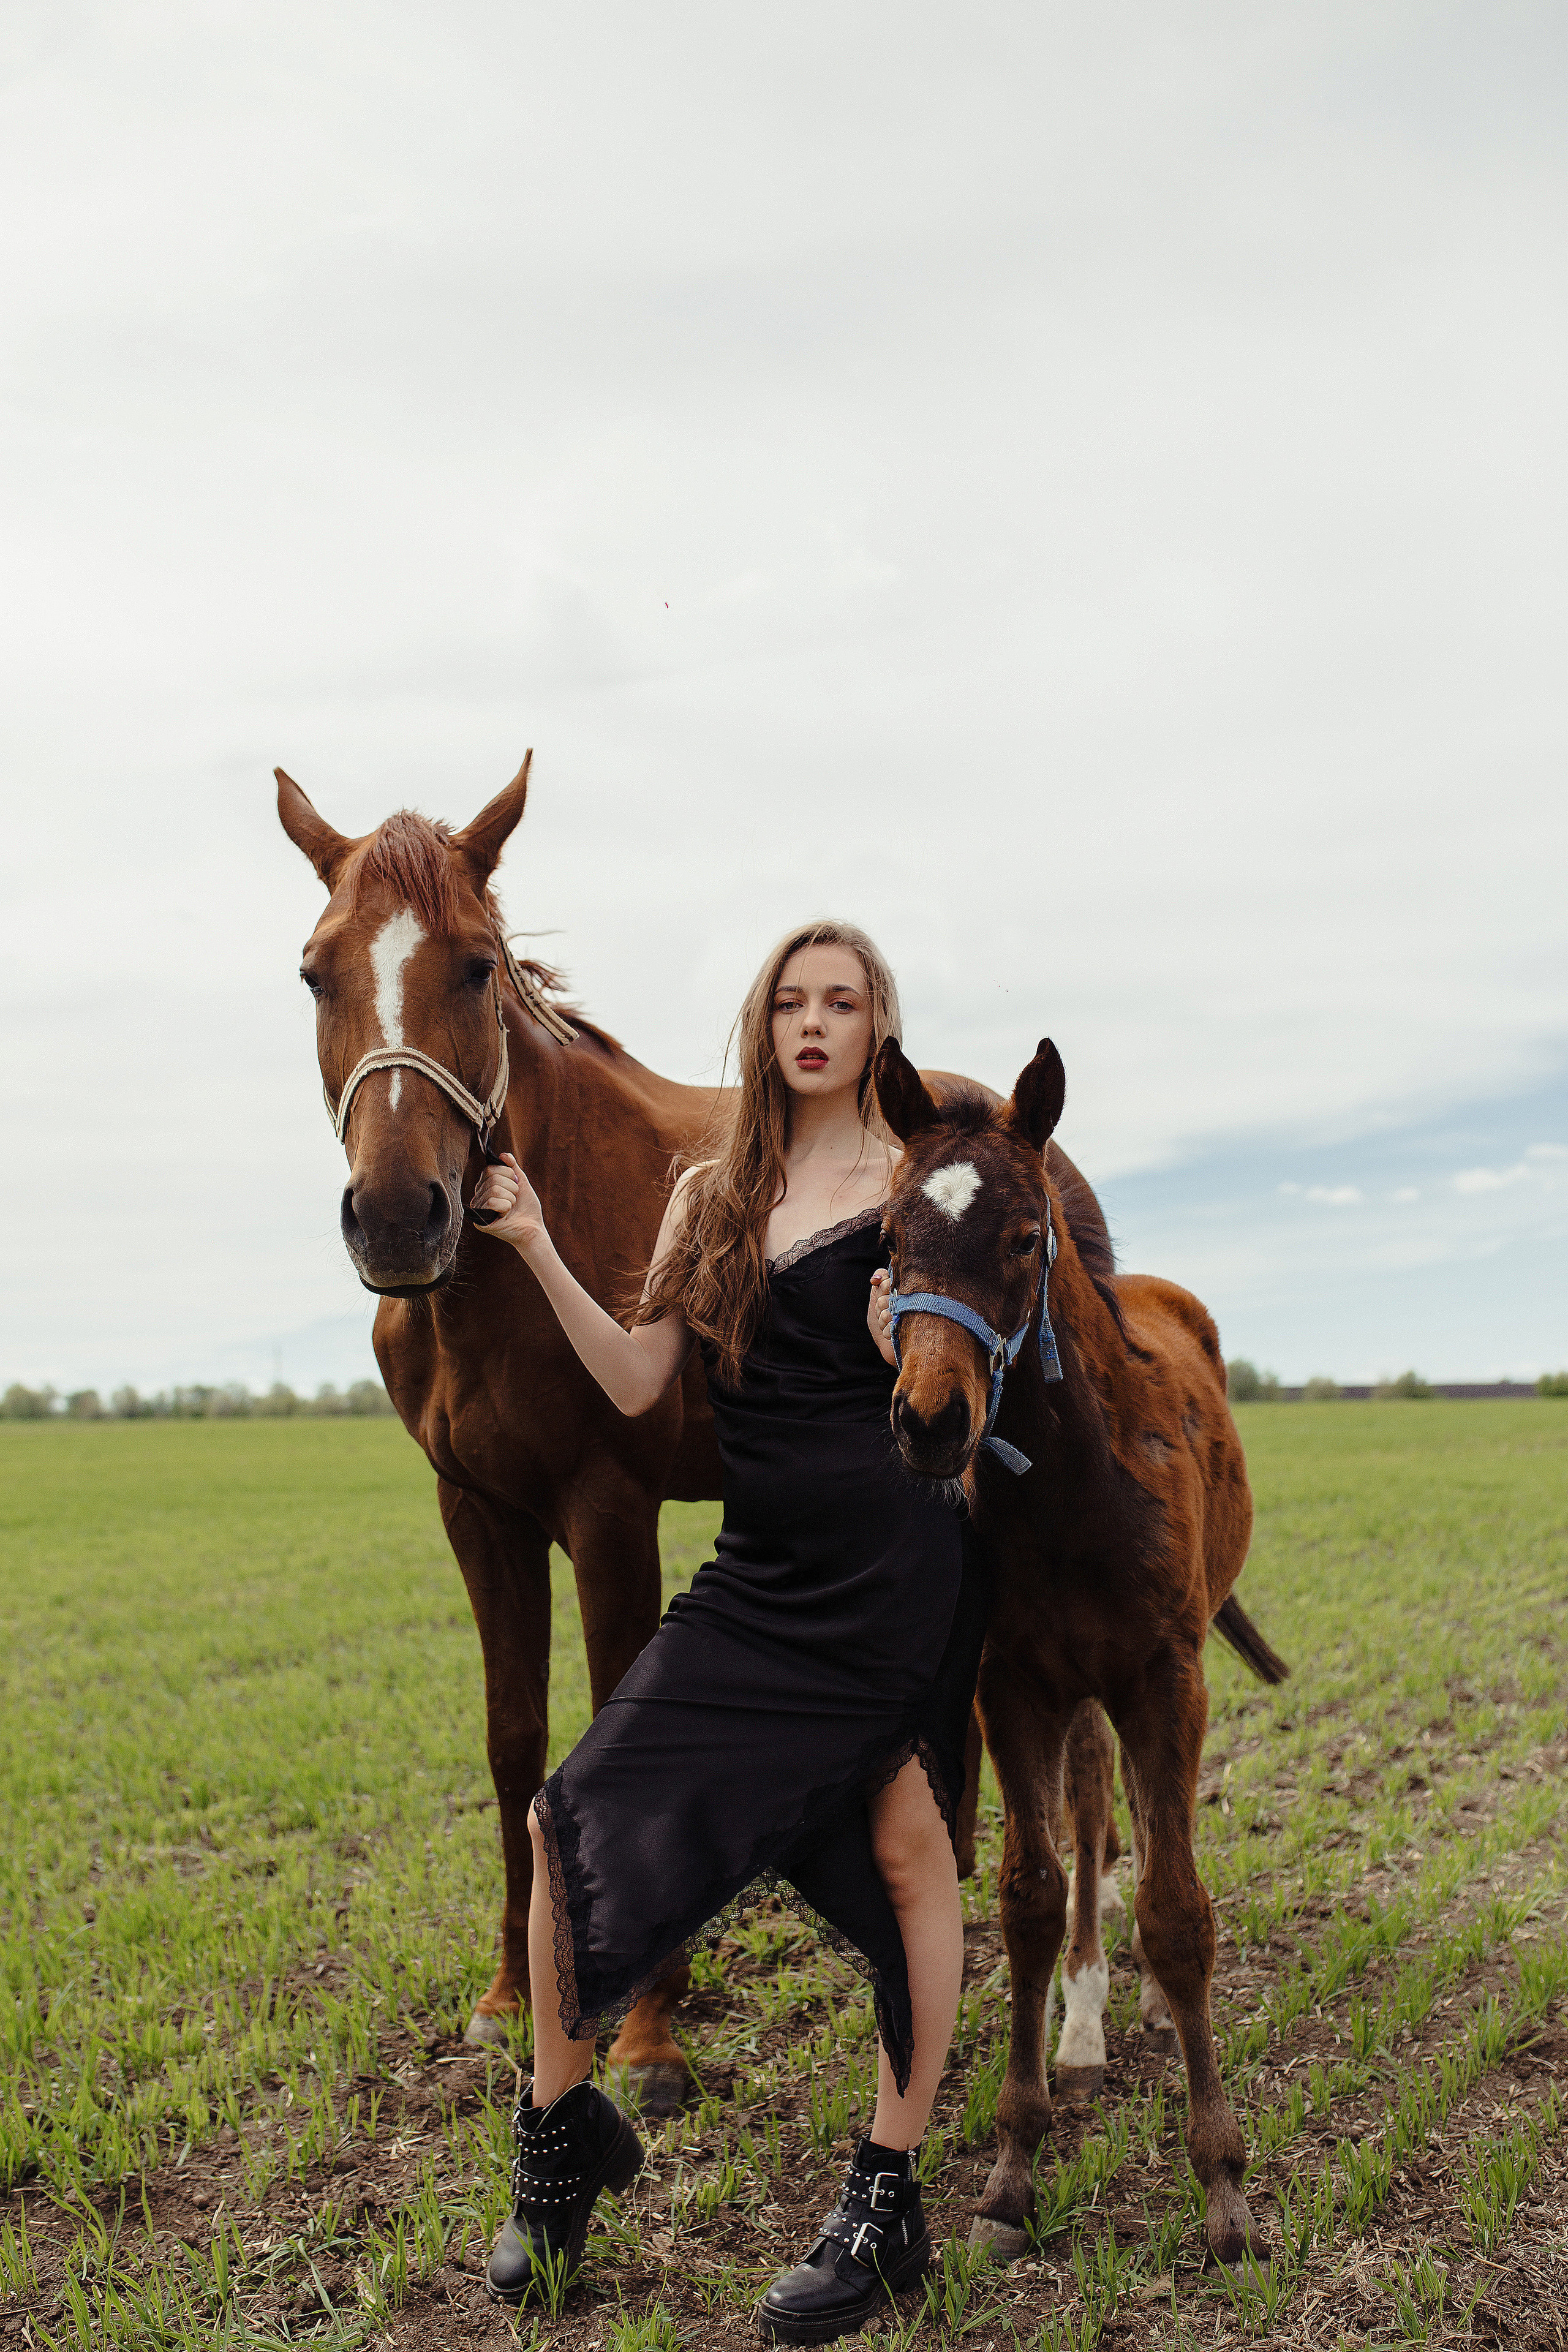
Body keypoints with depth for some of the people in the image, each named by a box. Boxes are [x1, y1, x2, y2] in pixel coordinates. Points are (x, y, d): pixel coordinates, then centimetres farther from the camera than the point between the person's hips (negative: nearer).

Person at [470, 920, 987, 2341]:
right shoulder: (711, 1195, 12)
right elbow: (637, 1383, 6)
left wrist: (916, 1351, -22)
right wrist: (538, 1250, -1)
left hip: (898, 1555, -4)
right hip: (758, 1573, 5)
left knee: (906, 1850, 4)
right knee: (574, 1820, -1)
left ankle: (889, 2202, 21)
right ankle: (561, 2126, 23)